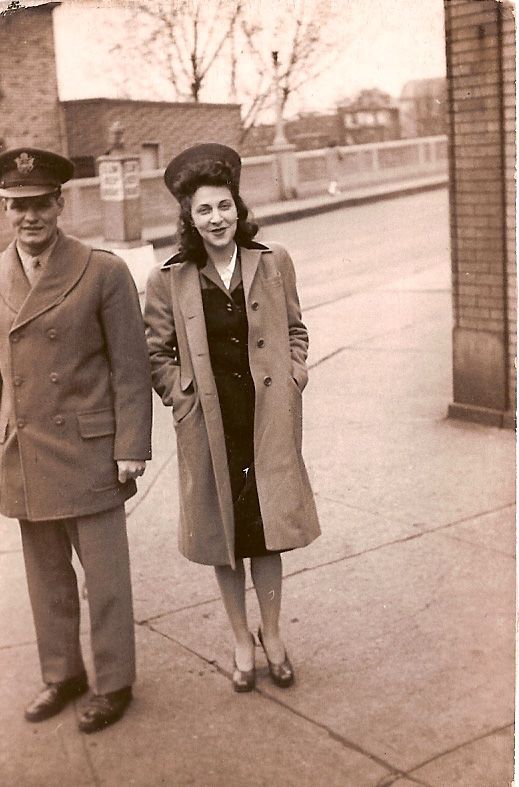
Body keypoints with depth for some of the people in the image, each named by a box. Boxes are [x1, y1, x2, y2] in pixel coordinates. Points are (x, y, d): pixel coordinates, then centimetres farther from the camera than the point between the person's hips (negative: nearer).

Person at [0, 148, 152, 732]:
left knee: (105, 575, 6)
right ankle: (62, 675, 34)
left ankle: (114, 684, 24)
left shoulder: (103, 273, -8)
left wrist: (131, 449, -11)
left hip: (88, 452, -4)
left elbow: (131, 369, -7)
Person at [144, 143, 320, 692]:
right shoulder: (169, 281, -6)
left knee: (267, 527, 9)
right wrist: (182, 396, -7)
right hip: (210, 428, 0)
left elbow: (295, 329, 12)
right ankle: (242, 641, 30)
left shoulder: (273, 262, 0)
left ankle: (271, 635, 30)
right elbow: (156, 354, 3)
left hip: (269, 420, 1)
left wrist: (293, 378, 0)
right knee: (223, 533, 11)